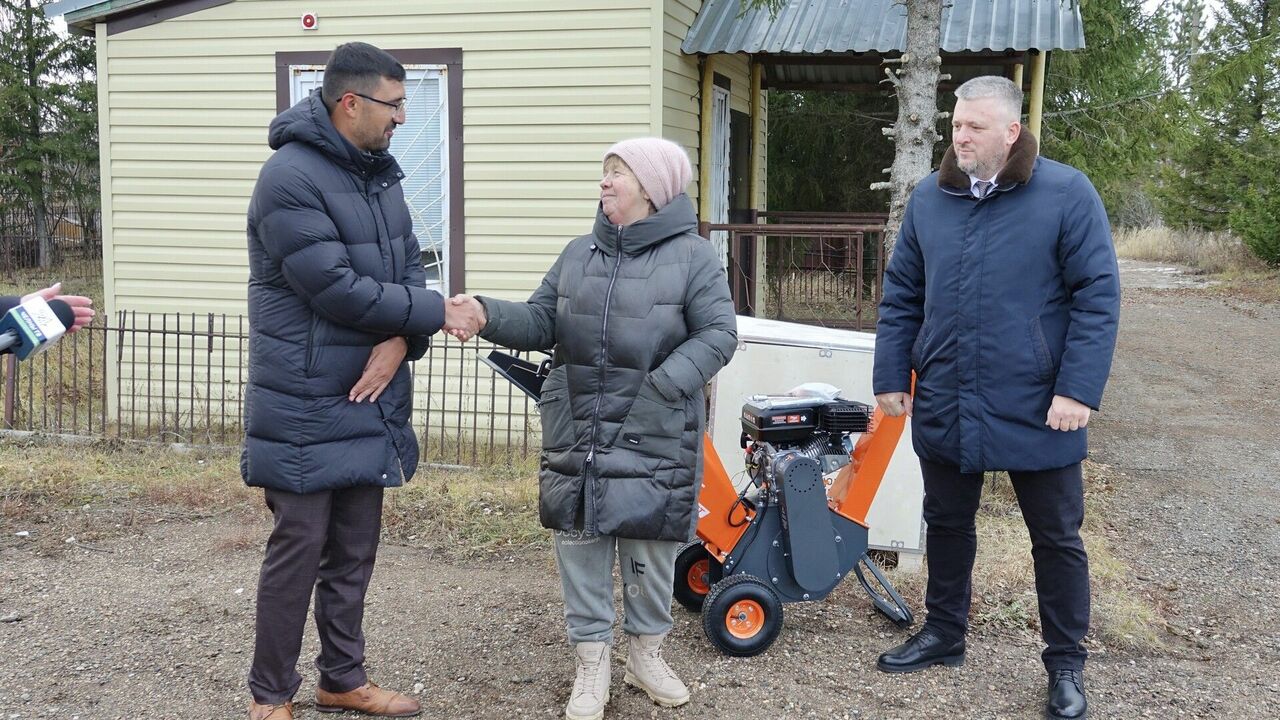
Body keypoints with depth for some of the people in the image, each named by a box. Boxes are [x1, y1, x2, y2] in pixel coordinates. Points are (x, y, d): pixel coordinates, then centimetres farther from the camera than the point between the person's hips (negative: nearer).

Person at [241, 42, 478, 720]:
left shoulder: (381, 172, 10)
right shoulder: (289, 179, -17)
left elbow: (409, 268, 9)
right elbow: (338, 289, -22)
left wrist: (400, 340, -11)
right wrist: (435, 311, -13)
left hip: (369, 402, 8)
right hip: (307, 409, -8)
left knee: (355, 550, 15)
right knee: (298, 551, 1)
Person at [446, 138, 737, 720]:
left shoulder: (691, 256, -4)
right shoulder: (579, 254, 11)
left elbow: (718, 334, -9)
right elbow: (542, 322, 7)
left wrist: (662, 387, -21)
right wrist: (488, 315, -12)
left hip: (654, 437, -4)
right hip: (576, 433, 4)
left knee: (650, 548, 8)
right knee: (579, 546, 8)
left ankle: (646, 654, 30)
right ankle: (591, 666, 21)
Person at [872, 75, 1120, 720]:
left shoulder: (1066, 194, -9)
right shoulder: (928, 199, 4)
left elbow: (1097, 297, -11)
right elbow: (901, 296, 9)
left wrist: (1078, 390, -16)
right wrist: (891, 377, 4)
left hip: (1036, 410, -4)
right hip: (944, 406, 4)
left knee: (1057, 539, 9)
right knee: (946, 523, 18)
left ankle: (1066, 664, 24)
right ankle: (943, 634, 37)